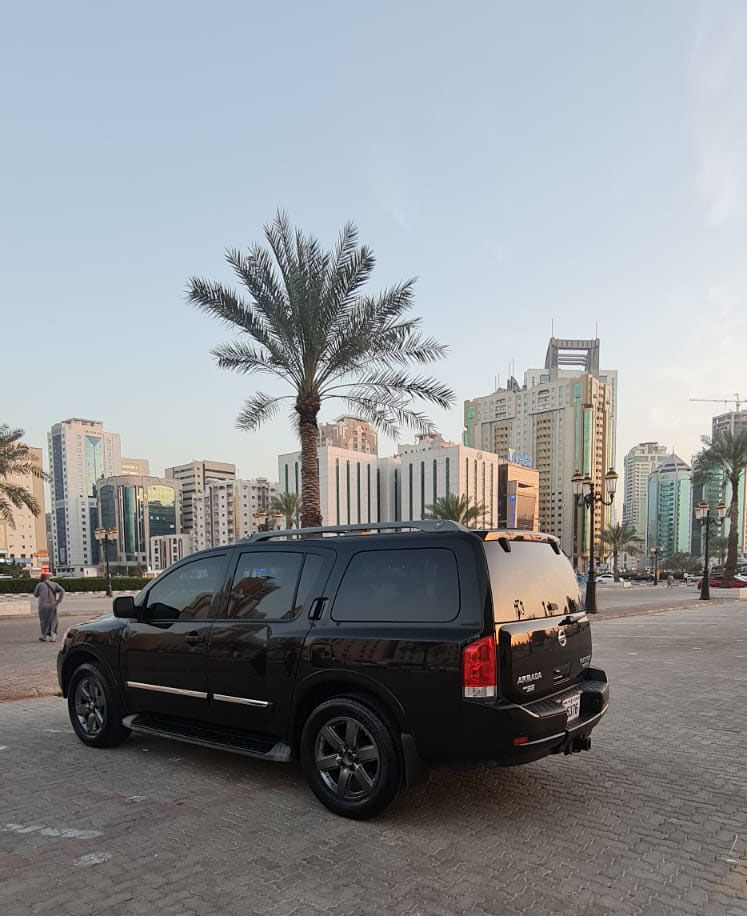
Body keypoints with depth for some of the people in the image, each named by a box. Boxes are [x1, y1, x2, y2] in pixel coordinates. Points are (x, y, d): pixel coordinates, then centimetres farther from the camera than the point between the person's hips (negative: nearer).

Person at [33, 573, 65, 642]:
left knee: (44, 621, 13)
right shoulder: (54, 584, 3)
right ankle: (53, 637, 1)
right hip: (52, 606, 1)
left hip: (43, 606, -1)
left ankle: (44, 636, 19)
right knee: (53, 621, 8)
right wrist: (58, 601, -5)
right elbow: (62, 590, -8)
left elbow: (35, 595, 8)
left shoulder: (40, 585, -3)